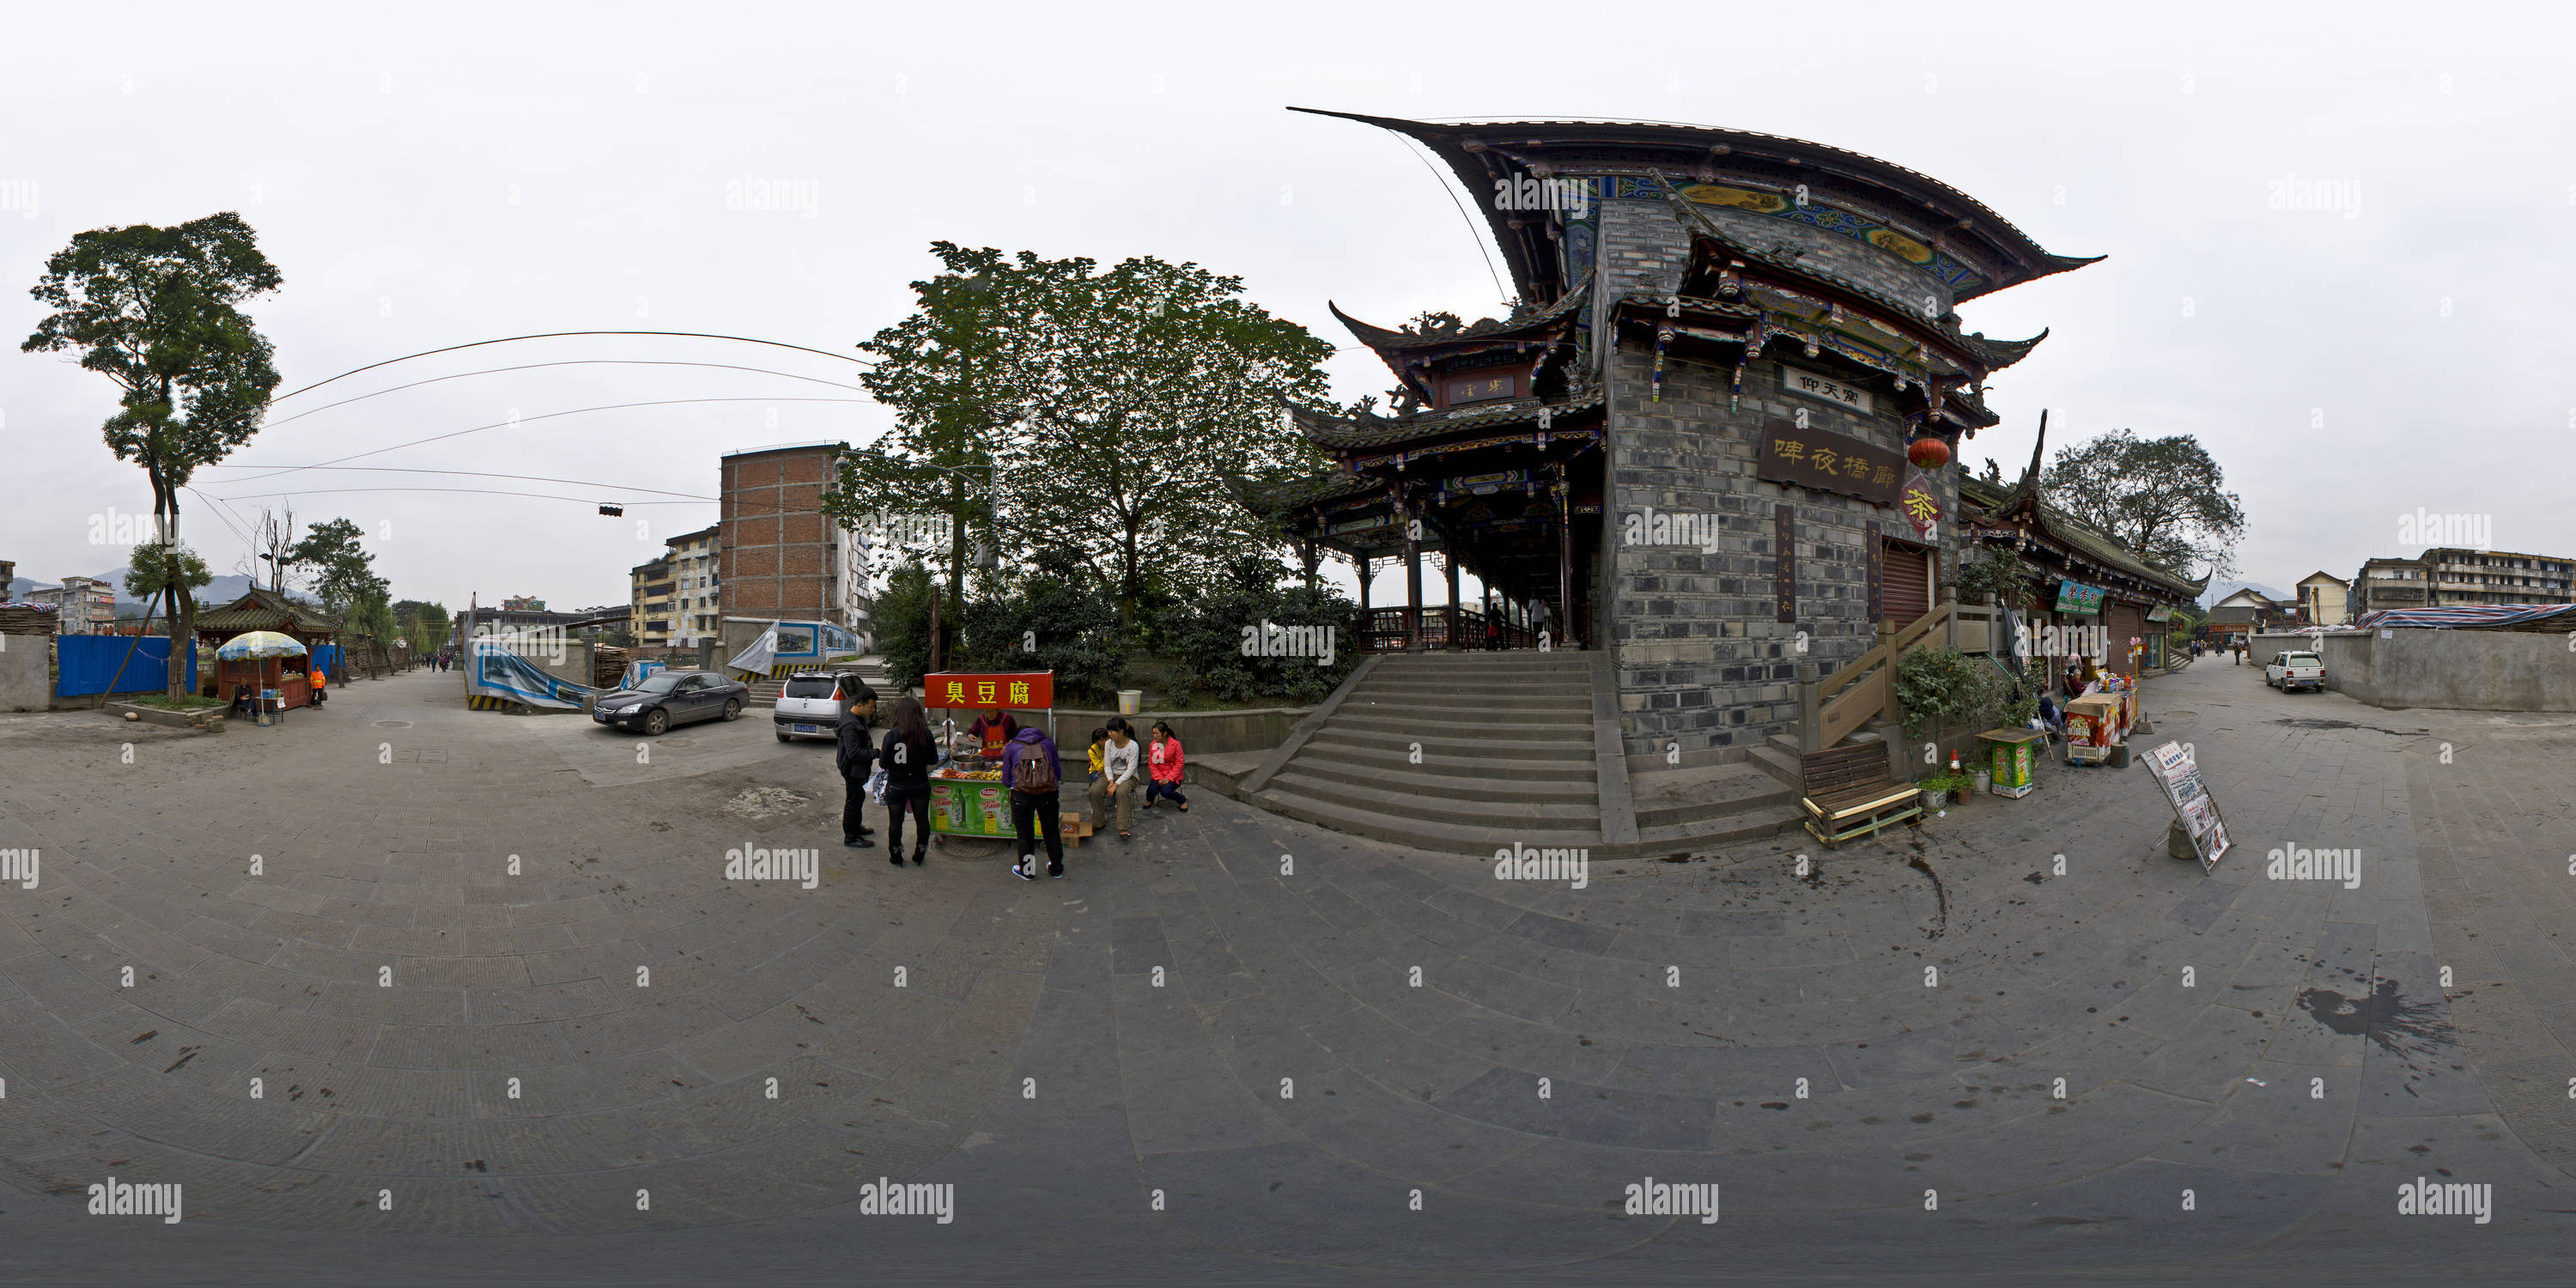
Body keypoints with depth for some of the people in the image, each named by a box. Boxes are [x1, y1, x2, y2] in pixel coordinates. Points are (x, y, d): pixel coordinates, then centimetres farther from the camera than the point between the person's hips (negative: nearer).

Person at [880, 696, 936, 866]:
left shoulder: (892, 735, -17)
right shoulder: (925, 734, -13)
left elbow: (884, 763, -13)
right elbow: (934, 758, -3)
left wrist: (880, 755, 8)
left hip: (897, 786, -1)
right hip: (920, 785, 1)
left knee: (895, 822, 15)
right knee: (922, 820, 17)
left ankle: (896, 857, 25)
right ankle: (919, 857, 27)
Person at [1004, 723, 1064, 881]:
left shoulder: (1012, 747, 15)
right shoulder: (1048, 743, 17)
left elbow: (1006, 780, 16)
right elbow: (1059, 773, 19)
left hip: (1021, 793, -1)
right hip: (1048, 792, 2)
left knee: (1025, 834, 11)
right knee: (1052, 832, 17)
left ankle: (1026, 871, 21)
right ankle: (1056, 868, 29)